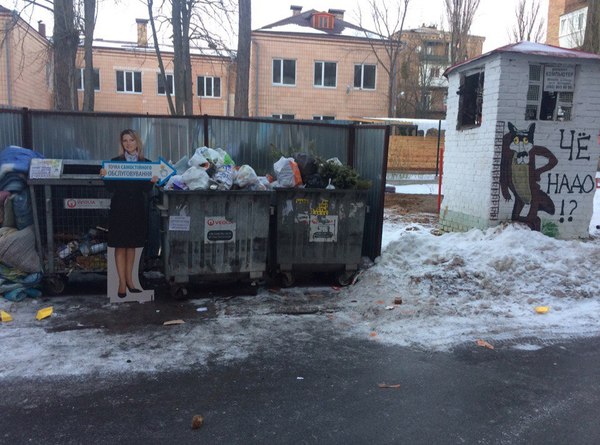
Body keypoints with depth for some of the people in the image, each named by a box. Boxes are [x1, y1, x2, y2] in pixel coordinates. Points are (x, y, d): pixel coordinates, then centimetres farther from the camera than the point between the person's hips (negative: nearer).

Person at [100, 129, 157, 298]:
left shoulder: (146, 163, 4)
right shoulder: (115, 161, 1)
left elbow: (146, 189, 2)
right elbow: (110, 187, -2)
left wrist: (152, 181, -18)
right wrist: (104, 176, -19)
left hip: (137, 209, 2)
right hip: (119, 208, -2)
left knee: (131, 245, 11)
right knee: (120, 246, 1)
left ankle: (129, 280, 21)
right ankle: (122, 283, 6)